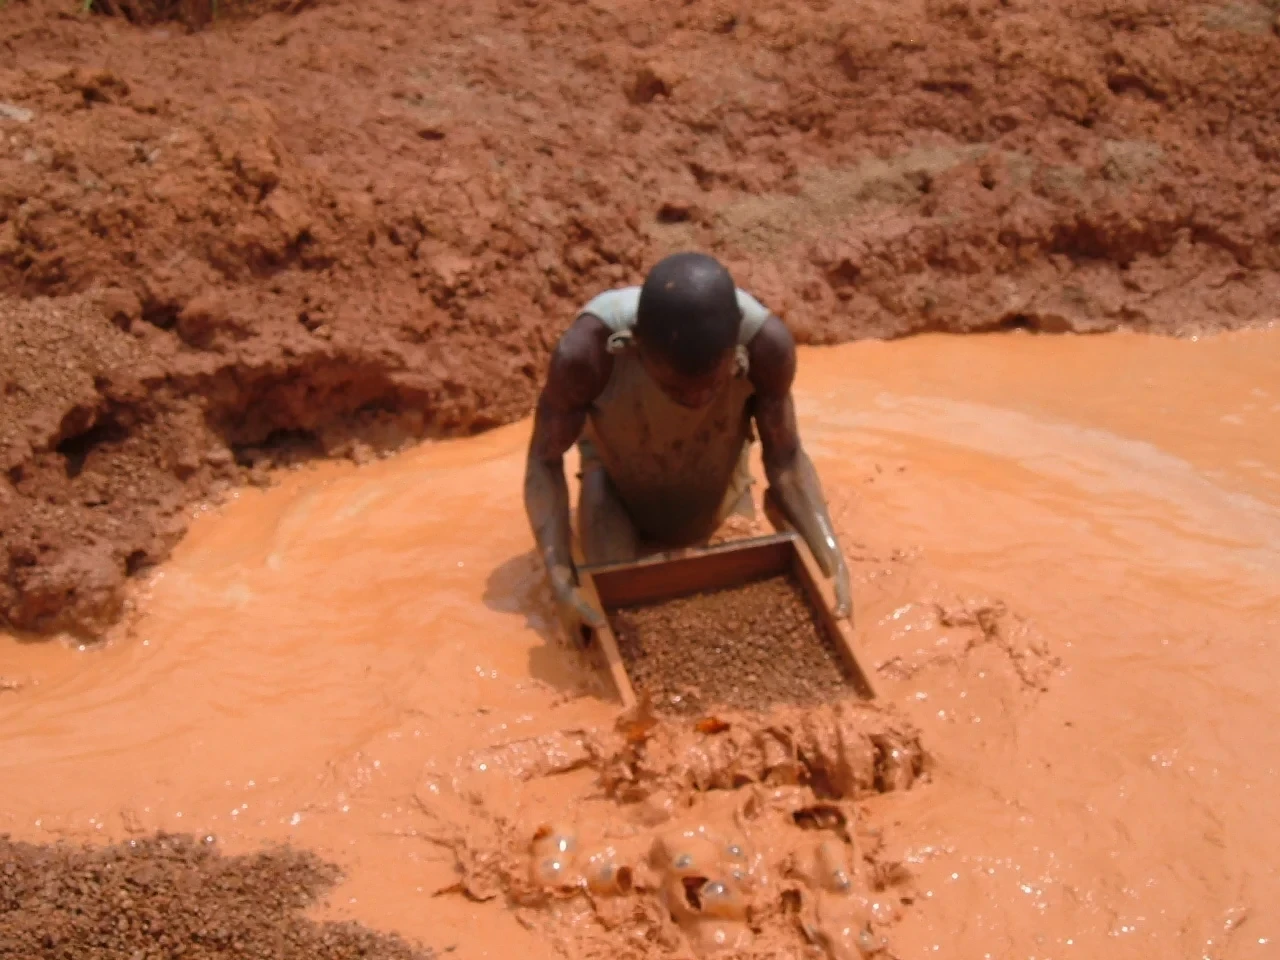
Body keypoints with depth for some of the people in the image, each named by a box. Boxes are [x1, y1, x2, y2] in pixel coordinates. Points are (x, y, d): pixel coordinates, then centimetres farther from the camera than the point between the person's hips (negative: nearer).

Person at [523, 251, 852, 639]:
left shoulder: (766, 341, -38)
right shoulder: (587, 348, -42)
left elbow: (785, 460, -23)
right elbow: (545, 462, -28)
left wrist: (833, 565, -36)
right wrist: (561, 580, -41)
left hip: (716, 469, 2)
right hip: (617, 465, -1)